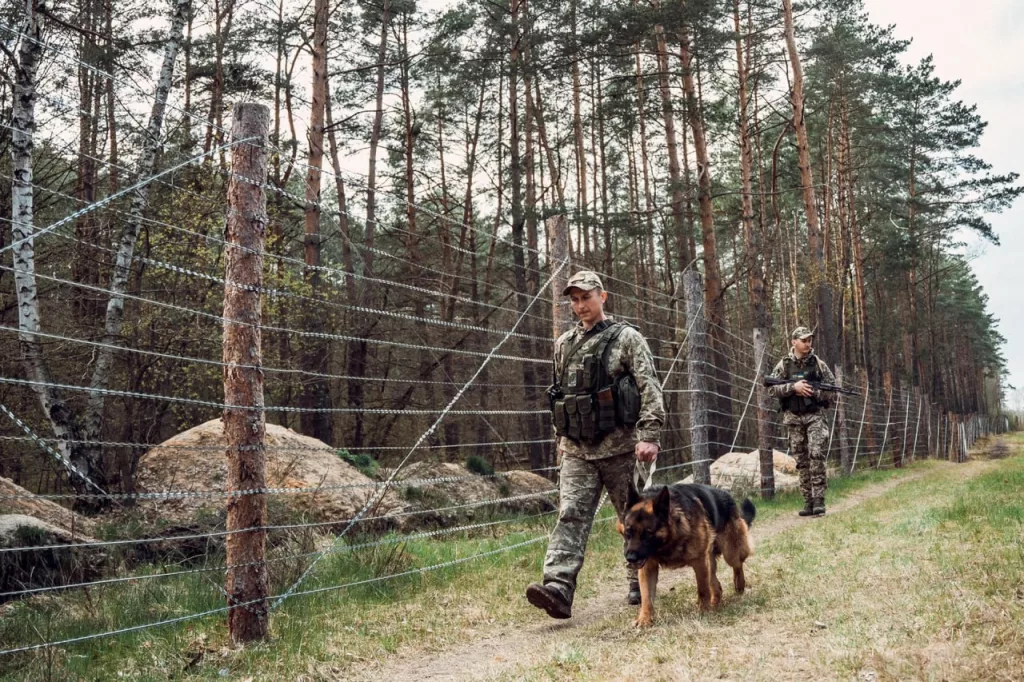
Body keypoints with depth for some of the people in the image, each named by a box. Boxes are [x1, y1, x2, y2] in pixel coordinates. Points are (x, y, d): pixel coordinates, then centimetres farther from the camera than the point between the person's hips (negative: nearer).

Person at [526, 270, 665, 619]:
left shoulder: (626, 338, -2)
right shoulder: (564, 344, 14)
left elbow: (650, 388, -9)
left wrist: (650, 434, -18)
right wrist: (561, 437, 23)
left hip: (619, 446, -4)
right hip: (577, 450, 4)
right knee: (570, 515, -10)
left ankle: (641, 583, 26)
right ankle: (558, 589, -19)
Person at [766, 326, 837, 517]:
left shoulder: (818, 363, 2)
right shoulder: (783, 365, 2)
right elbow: (772, 390, -3)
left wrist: (813, 392, -13)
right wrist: (793, 387, -16)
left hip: (815, 416, -1)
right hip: (793, 417, 1)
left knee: (816, 454, -15)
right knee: (801, 460, 5)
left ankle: (819, 499, -11)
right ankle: (808, 501, 11)